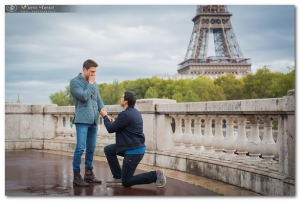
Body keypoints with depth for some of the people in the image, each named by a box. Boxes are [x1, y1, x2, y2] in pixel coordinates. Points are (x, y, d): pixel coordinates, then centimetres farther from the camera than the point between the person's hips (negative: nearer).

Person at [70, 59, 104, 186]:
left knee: (91, 148, 10)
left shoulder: (94, 84, 17)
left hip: (93, 121, 7)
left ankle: (89, 174, 19)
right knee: (80, 148, -9)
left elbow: (99, 101, 16)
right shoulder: (75, 82, -2)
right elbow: (84, 96, -15)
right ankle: (76, 176, -3)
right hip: (82, 120, -7)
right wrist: (90, 83, -4)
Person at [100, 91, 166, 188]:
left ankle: (156, 175, -5)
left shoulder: (126, 115, -20)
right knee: (108, 149, 15)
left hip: (134, 151, -10)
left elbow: (111, 129, -11)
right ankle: (118, 177, 15)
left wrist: (105, 116, 4)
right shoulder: (135, 112, 10)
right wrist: (113, 122, 13)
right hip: (137, 146, 10)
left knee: (126, 182, -1)